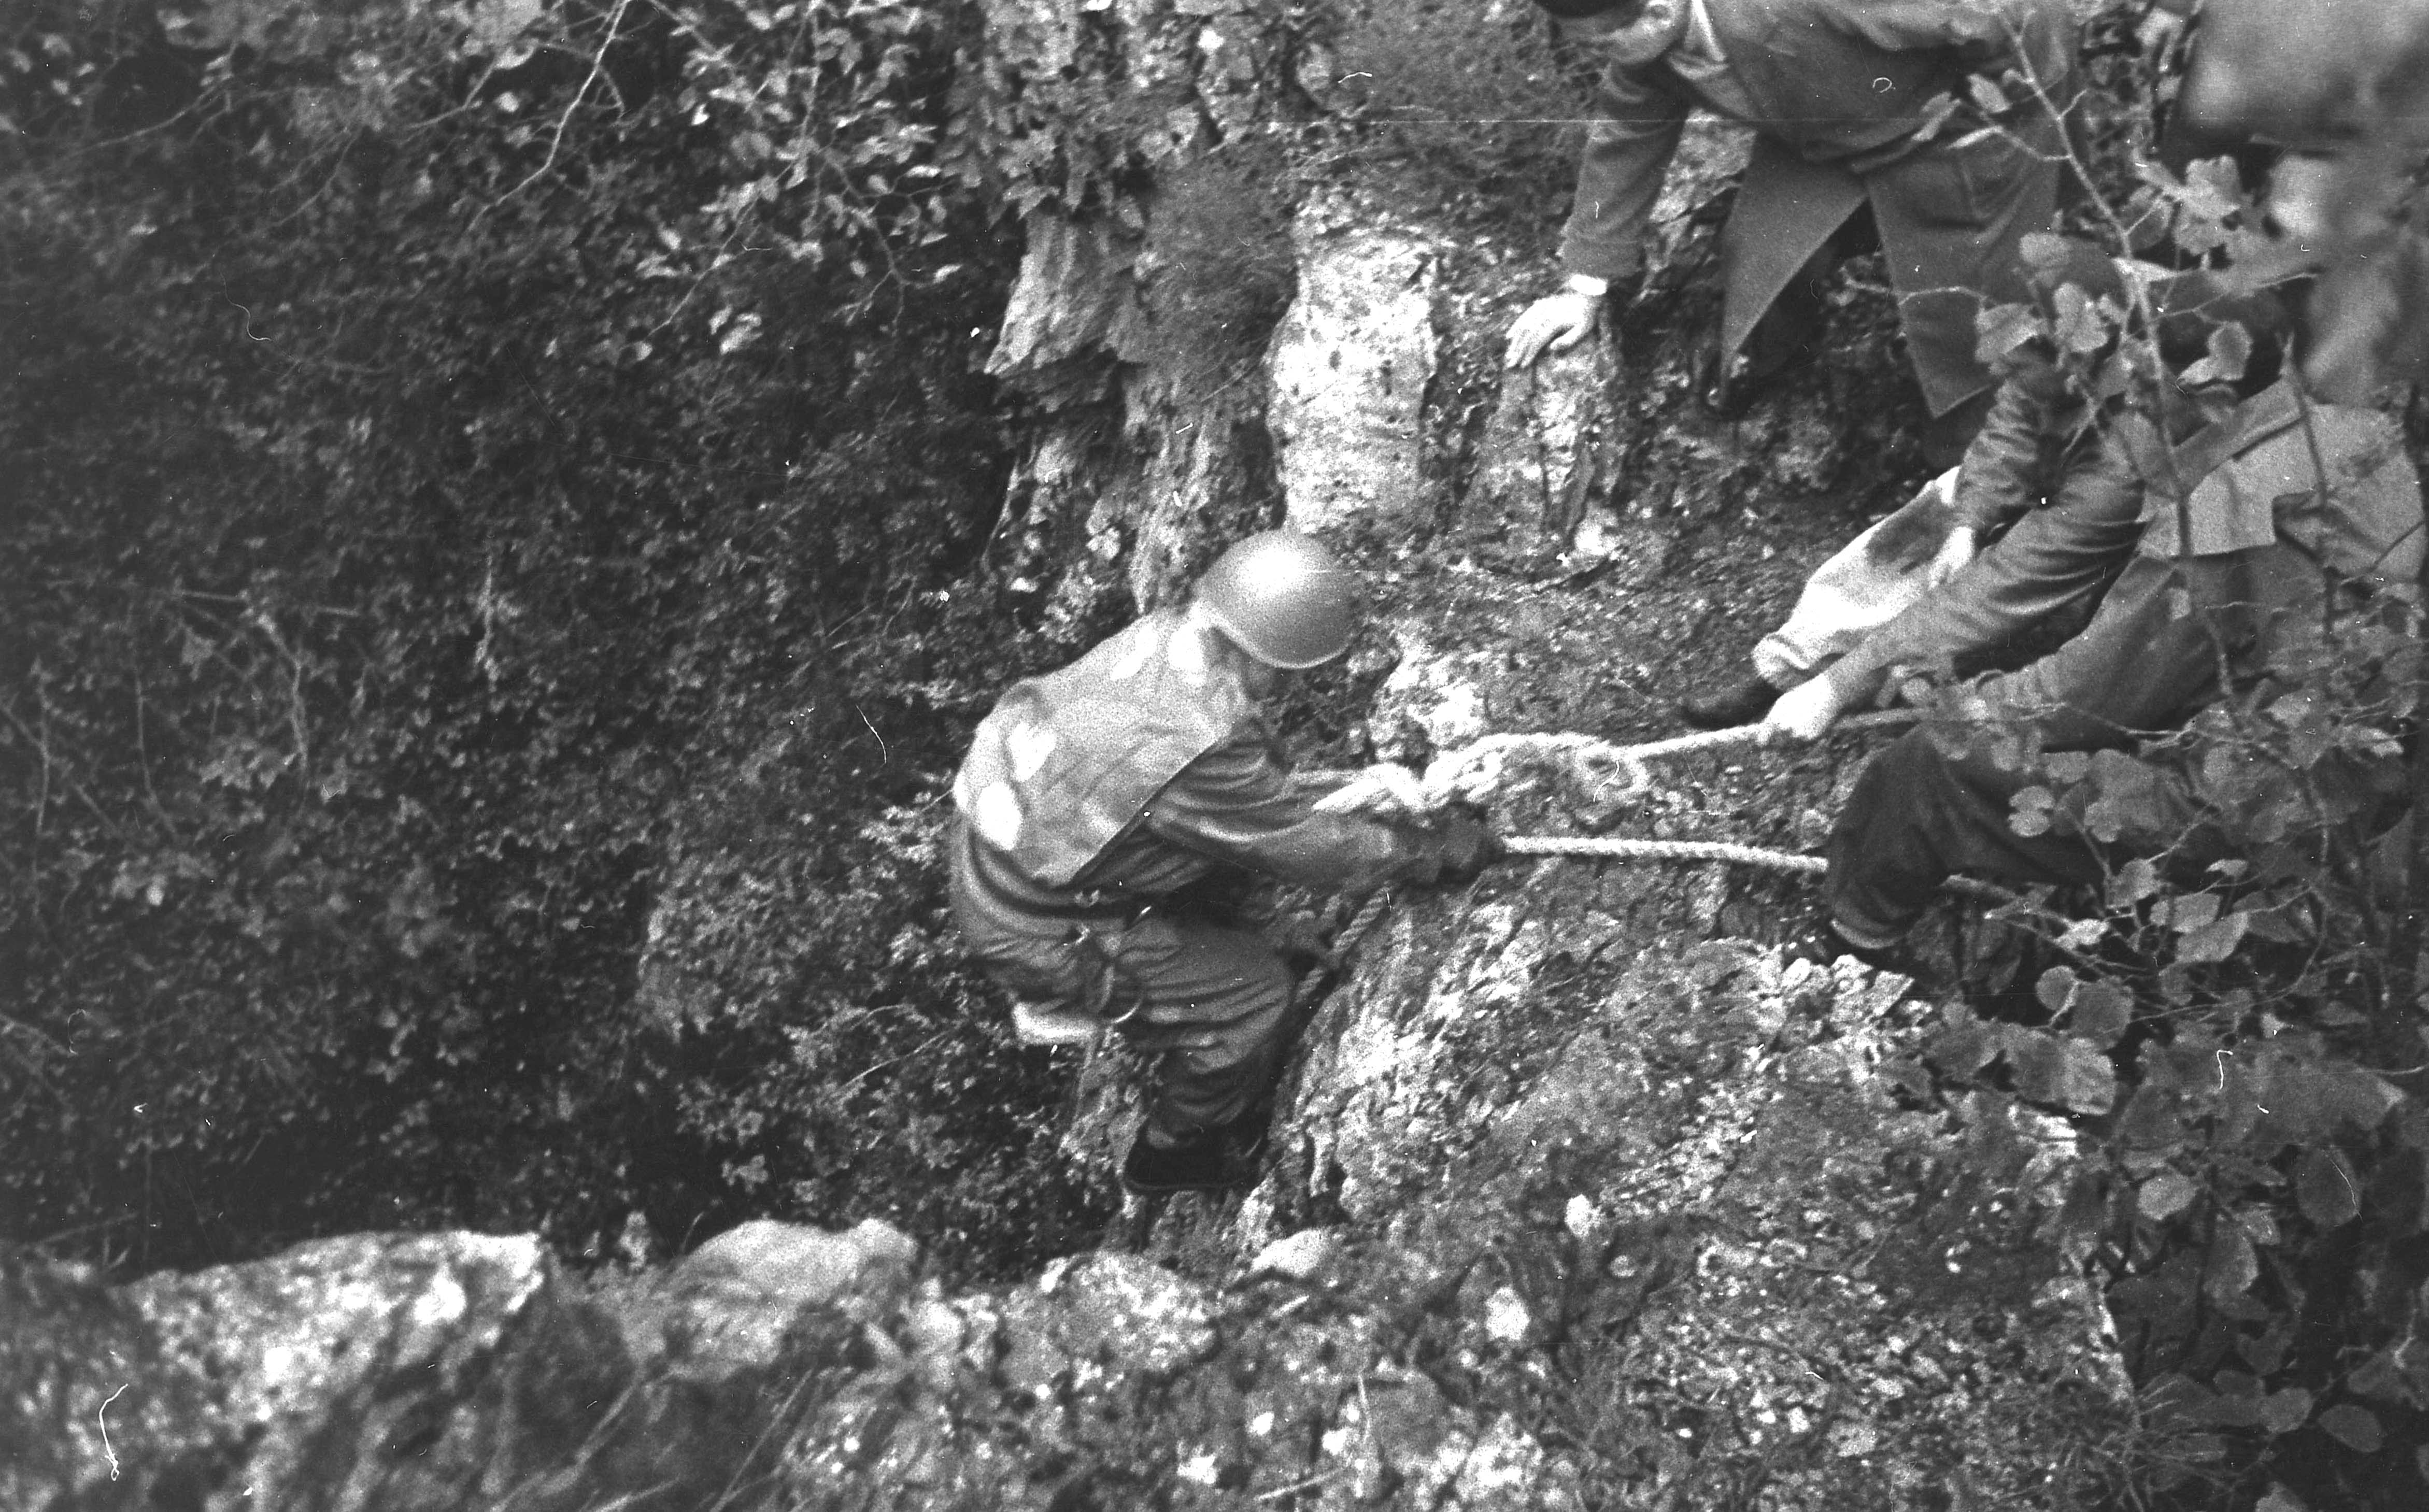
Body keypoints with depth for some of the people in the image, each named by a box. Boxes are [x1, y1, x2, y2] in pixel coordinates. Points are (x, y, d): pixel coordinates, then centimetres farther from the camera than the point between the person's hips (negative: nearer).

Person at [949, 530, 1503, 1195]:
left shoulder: (1169, 630, -11)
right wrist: (1441, 851, -6)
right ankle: (1173, 1152, 25)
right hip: (1037, 933, -8)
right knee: (1253, 992, 2)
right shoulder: (1200, 749, -35)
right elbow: (1313, 848, -19)